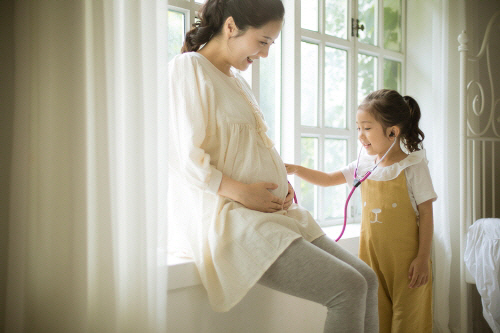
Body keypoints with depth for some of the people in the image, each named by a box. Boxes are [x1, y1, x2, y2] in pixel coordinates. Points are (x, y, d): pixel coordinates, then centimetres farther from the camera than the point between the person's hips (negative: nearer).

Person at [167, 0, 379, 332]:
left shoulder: (237, 79, 22)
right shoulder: (189, 68, -6)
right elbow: (185, 156, -16)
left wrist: (281, 182, 9)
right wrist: (241, 192, -19)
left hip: (272, 210, 9)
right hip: (226, 216, -9)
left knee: (367, 278, 0)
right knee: (348, 287, -20)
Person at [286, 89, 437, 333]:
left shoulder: (413, 167, -8)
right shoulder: (363, 166, 6)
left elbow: (426, 214, -7)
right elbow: (328, 179, 15)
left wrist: (423, 258, -10)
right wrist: (295, 169, 1)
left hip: (406, 258, -4)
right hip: (372, 256, 5)